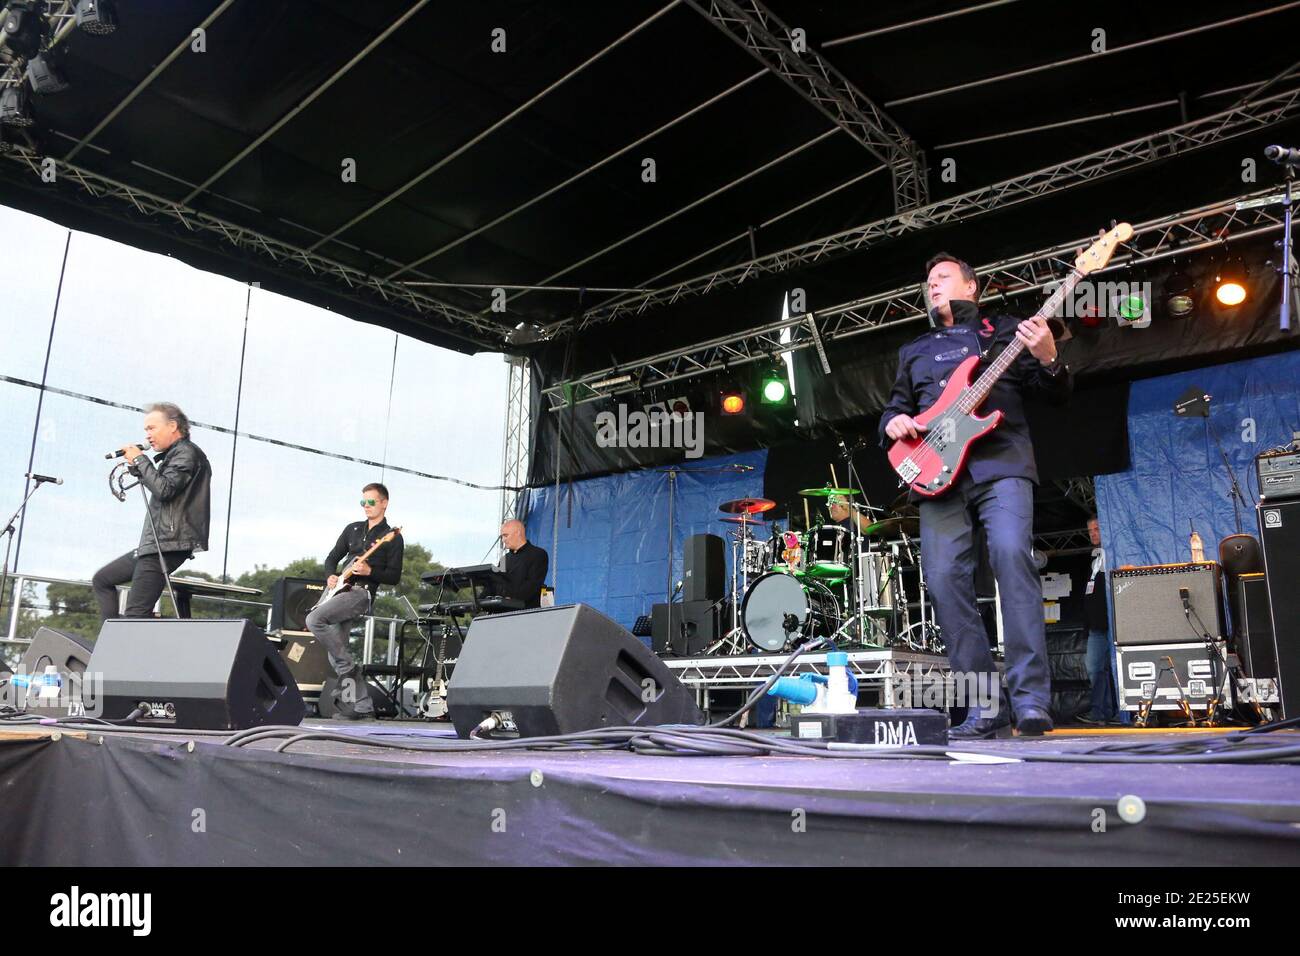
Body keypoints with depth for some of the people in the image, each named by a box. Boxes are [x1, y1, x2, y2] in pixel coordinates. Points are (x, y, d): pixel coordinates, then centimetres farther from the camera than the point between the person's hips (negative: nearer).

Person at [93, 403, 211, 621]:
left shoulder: (187, 452, -9)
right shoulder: (173, 455, 22)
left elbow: (163, 490, -22)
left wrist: (140, 459, -11)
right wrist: (137, 468, 14)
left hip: (167, 545, -11)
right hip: (153, 545, 11)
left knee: (136, 614, -13)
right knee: (102, 579, 19)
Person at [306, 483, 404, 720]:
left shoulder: (392, 538, 0)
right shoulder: (353, 529, 18)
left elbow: (394, 576, -5)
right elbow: (332, 558, 21)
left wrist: (369, 571, -20)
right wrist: (332, 576, 2)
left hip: (361, 593, -7)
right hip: (341, 590, 7)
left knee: (314, 620, -27)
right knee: (335, 655, 3)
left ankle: (347, 666, -12)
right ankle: (362, 707, 7)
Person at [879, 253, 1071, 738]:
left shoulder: (1005, 330, 18)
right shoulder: (913, 350, 28)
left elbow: (1059, 393, 13)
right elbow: (896, 406, 28)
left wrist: (1047, 361, -10)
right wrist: (894, 422, 4)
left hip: (1001, 463, -3)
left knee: (1011, 556, -24)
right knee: (944, 579, -9)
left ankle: (1031, 699, -19)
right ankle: (986, 707, -3)